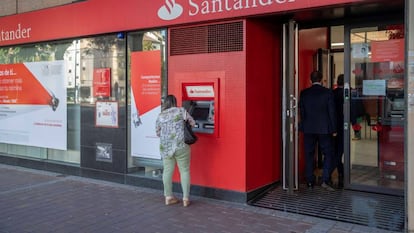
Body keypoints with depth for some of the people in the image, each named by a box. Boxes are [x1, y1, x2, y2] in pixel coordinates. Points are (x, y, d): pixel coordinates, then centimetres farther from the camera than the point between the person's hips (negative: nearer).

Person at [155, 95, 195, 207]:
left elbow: (158, 133, 13)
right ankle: (186, 198, 6)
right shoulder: (181, 111, -2)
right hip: (180, 146, -3)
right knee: (184, 171, 5)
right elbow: (192, 123, 2)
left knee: (167, 171, 10)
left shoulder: (160, 116, 7)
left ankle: (168, 197, 15)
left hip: (165, 148, 3)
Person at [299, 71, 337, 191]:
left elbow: (301, 111, 4)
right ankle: (325, 181, 0)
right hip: (324, 129, -2)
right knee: (328, 154, 8)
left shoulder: (304, 93, 0)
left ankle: (310, 182, 12)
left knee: (309, 155, 9)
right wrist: (334, 129, 2)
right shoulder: (328, 92, -6)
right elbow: (332, 112, -4)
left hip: (308, 129, 2)